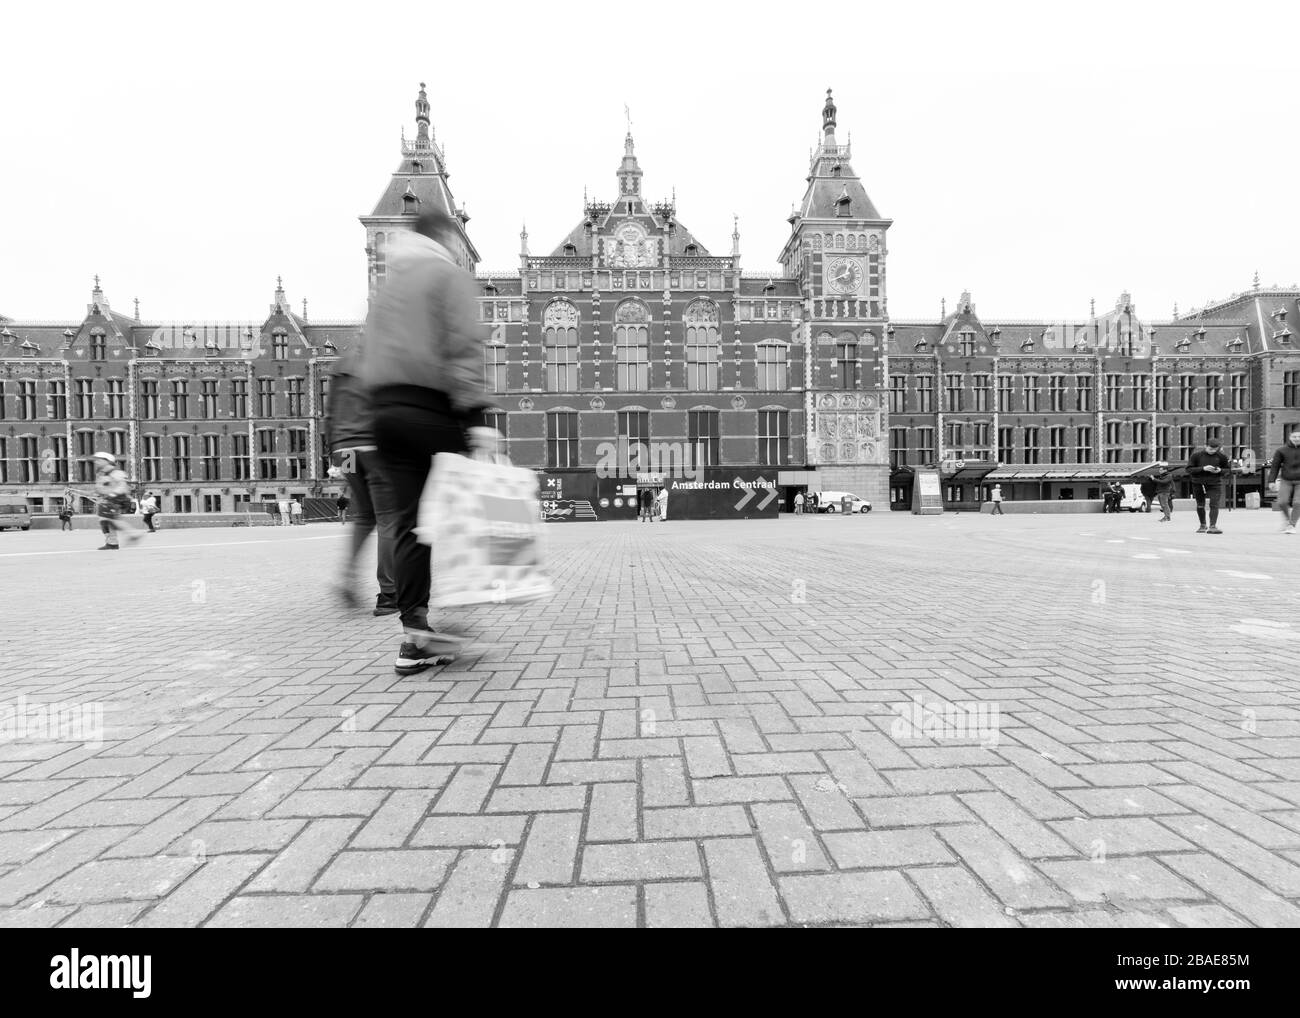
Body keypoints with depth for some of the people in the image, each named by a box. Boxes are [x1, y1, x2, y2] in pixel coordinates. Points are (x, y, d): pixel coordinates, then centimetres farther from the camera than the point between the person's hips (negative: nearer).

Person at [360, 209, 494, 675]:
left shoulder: (386, 283, 26)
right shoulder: (449, 275, 3)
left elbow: (370, 353, 21)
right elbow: (463, 348, -11)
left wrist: (385, 401, 20)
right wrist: (475, 417, -17)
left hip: (384, 409, 7)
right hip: (431, 409, -7)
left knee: (407, 520, 3)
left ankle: (415, 631, 3)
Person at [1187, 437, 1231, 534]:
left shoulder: (1221, 456, -1)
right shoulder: (1196, 455, -6)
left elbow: (1227, 469, 10)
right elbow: (1189, 469, -8)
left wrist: (1220, 470, -13)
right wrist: (1203, 468, -22)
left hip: (1215, 484, 0)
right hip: (1198, 484, 0)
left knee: (1214, 505, -11)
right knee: (1200, 505, 10)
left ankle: (1213, 526, -13)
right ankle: (1202, 525, 26)